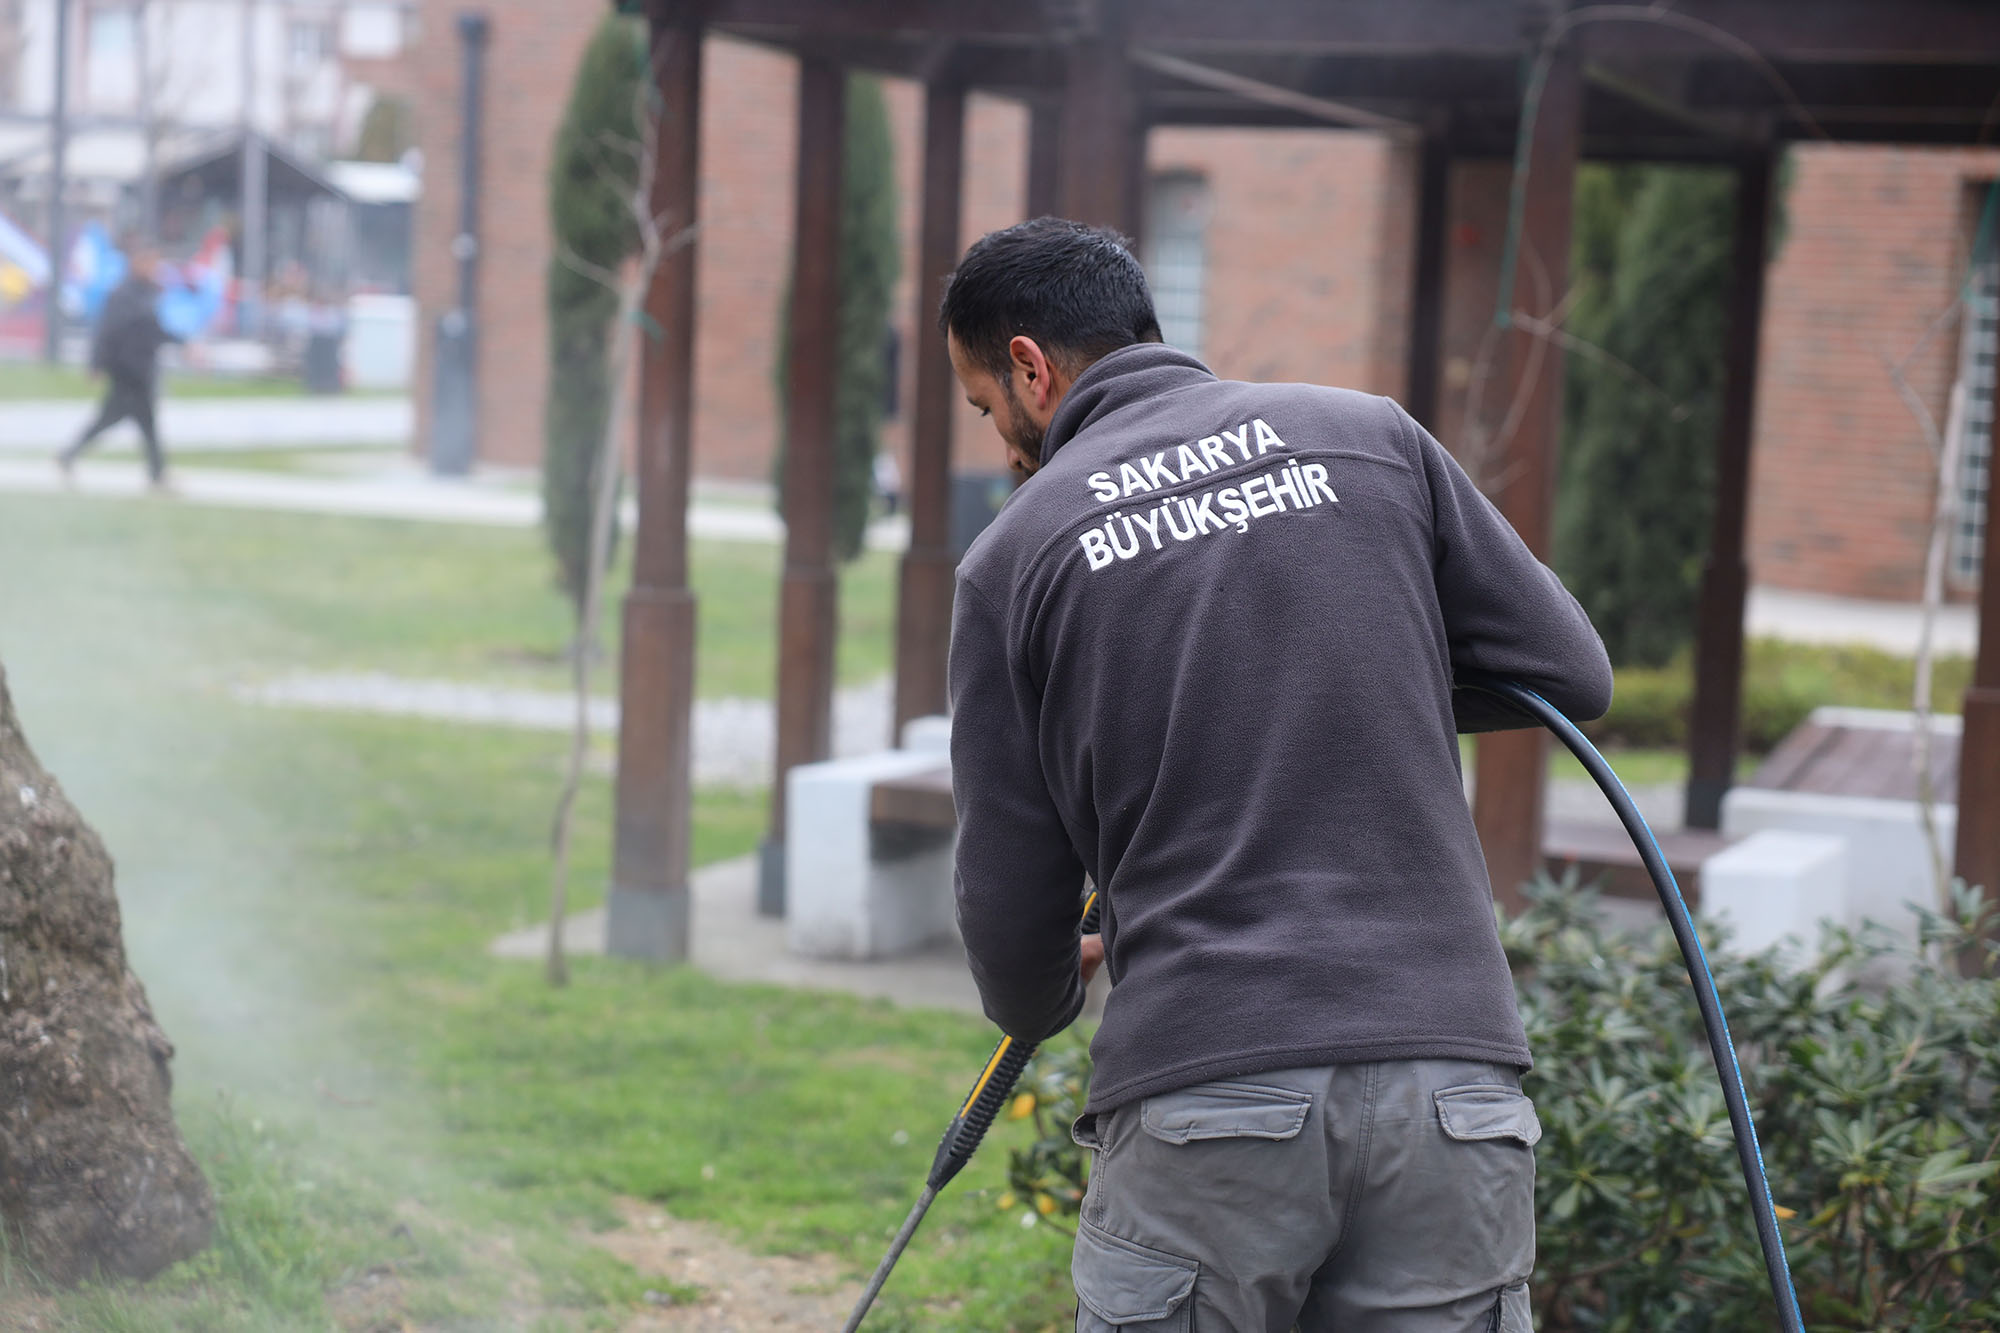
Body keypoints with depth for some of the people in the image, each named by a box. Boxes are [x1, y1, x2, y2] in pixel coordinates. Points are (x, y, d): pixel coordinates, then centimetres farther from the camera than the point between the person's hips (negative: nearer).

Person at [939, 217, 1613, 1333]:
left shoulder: (1017, 552, 5)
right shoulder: (1370, 434, 9)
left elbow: (1011, 901, 8)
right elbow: (1572, 674, 11)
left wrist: (1042, 1006, 31)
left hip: (1205, 1103, -2)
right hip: (1449, 1076, 2)